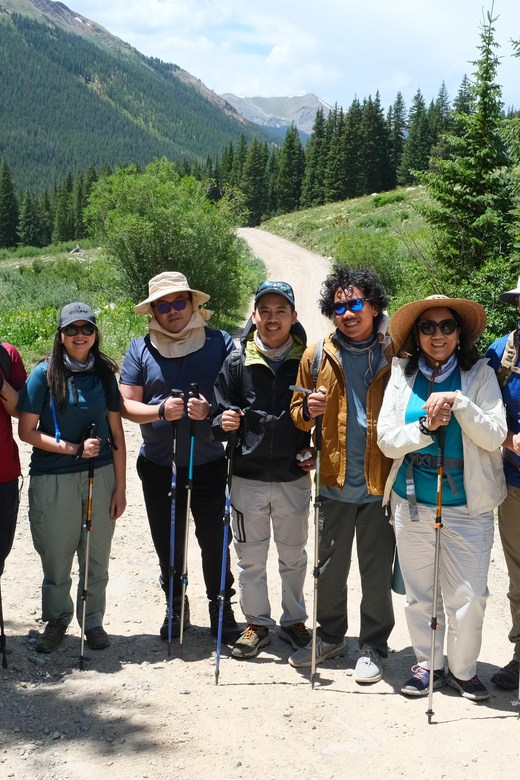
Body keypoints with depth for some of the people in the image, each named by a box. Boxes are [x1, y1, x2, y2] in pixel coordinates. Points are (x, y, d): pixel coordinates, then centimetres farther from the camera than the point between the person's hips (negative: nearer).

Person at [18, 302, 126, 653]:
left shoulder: (104, 373, 5)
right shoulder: (45, 374, -3)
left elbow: (117, 434, 6)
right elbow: (27, 431, -5)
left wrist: (120, 486, 3)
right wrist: (73, 448, -14)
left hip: (100, 476, 2)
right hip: (52, 479, -2)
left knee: (97, 556, 8)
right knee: (56, 558, 6)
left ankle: (93, 620, 28)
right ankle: (57, 619, 29)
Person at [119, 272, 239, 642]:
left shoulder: (220, 343, -2)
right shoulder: (140, 349, 2)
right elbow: (127, 404, 0)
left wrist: (210, 411, -22)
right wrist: (161, 411, -19)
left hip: (209, 464, -2)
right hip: (159, 467, 2)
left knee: (214, 541, 6)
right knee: (168, 543, 13)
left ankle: (221, 609, 24)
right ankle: (176, 608, 33)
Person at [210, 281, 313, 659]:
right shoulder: (236, 363, -1)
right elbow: (218, 422, 2)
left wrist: (317, 451, -8)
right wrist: (224, 423, -19)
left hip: (294, 477, 0)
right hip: (248, 477, 0)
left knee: (294, 557, 15)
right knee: (251, 558, 11)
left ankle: (294, 620, 33)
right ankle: (257, 624, 28)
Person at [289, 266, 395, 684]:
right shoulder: (317, 356, 5)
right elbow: (298, 414, 13)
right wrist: (309, 410, -11)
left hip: (380, 483, -2)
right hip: (333, 482, 2)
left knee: (377, 571, 8)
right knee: (330, 566, 14)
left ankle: (373, 646, 25)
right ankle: (330, 637, 33)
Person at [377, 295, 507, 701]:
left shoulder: (480, 373, -1)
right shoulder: (402, 375, 3)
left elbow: (494, 437, -9)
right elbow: (386, 439, -2)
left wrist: (458, 402, -21)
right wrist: (426, 427, -17)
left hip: (467, 507, -2)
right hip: (413, 504, 2)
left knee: (468, 596, 2)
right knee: (419, 595, 12)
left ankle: (463, 669, 25)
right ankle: (427, 665, 32)